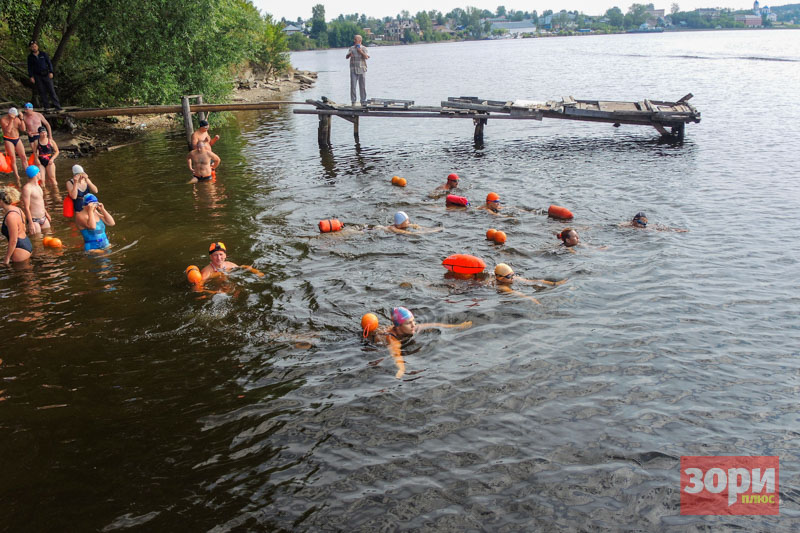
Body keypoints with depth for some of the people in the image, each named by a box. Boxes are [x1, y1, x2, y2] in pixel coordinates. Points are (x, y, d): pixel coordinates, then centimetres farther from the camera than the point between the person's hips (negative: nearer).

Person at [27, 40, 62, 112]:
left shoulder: (44, 54, 5)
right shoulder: (30, 57, 6)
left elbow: (49, 63, 7)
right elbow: (29, 67, 8)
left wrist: (51, 72, -5)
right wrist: (31, 76, -1)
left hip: (46, 74, -1)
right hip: (37, 76, 1)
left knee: (51, 90, -5)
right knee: (42, 92, 0)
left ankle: (58, 106, -7)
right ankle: (46, 107, 4)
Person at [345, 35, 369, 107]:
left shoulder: (364, 48, 6)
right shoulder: (351, 48, 11)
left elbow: (366, 57, -7)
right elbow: (346, 57, 0)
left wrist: (360, 52, -19)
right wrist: (349, 55, -22)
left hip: (361, 70, -1)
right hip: (353, 70, 1)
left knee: (362, 86, 0)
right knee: (353, 86, -4)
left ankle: (363, 101, 7)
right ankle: (353, 101, 0)